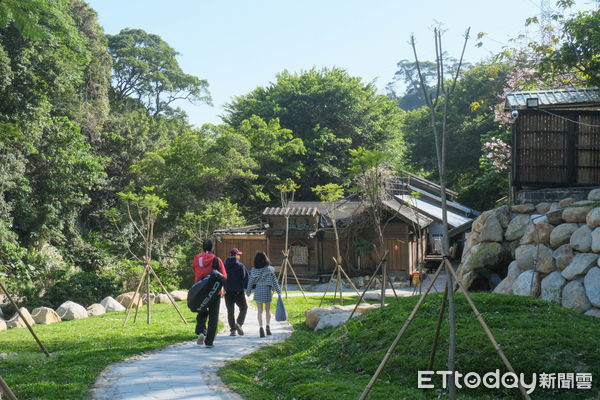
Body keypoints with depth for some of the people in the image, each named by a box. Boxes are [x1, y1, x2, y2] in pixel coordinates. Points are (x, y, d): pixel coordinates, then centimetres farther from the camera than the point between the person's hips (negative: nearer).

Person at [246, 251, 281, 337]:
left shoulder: (254, 270, -2)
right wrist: (278, 291, 4)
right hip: (267, 290, -1)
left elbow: (250, 281, 3)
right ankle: (268, 326, 5)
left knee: (260, 311, 6)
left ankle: (261, 327, -9)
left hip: (257, 290, 1)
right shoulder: (270, 269, -5)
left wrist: (248, 292, 13)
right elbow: (274, 281, -2)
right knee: (268, 310, 16)